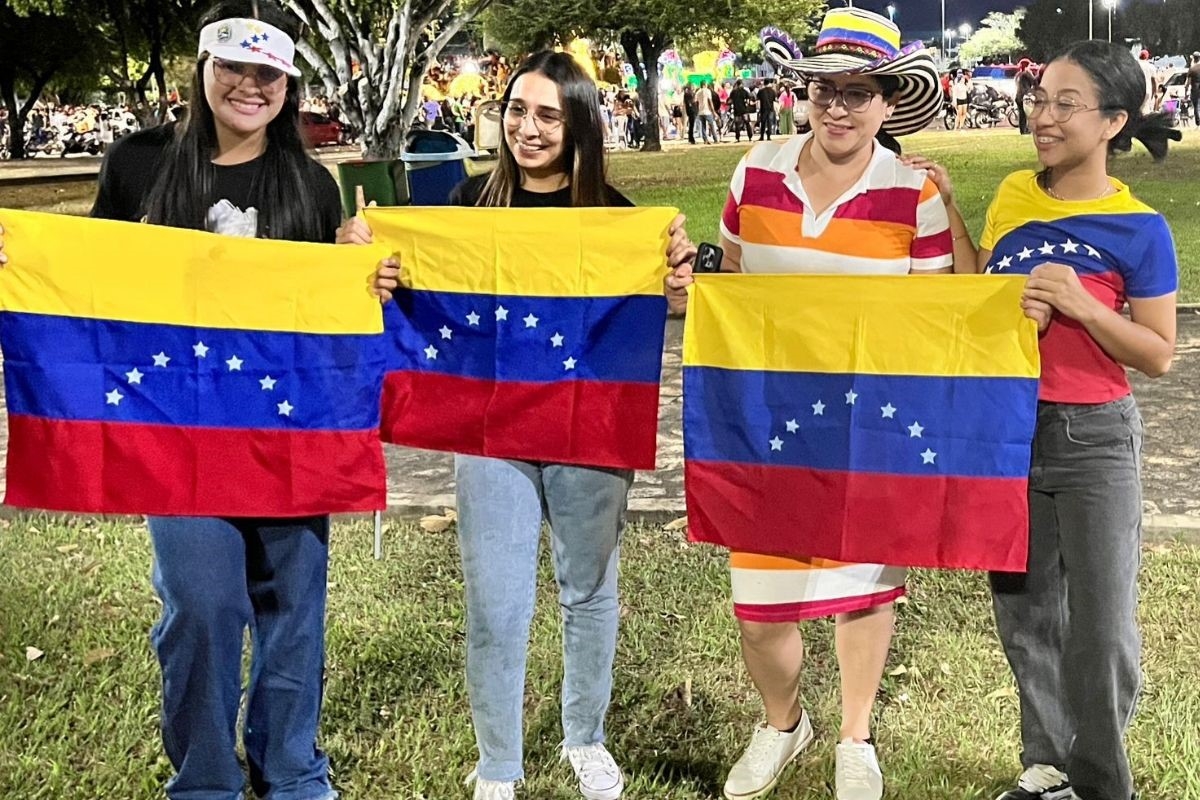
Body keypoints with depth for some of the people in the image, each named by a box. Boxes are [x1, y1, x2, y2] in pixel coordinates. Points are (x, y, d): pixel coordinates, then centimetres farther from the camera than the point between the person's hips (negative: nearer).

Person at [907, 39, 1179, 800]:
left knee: (1101, 629, 2)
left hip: (1094, 439, -4)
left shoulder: (1140, 230, -11)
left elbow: (1159, 355, -8)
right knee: (1024, 612, 14)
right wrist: (948, 209, 5)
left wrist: (1080, 305, -22)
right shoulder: (1014, 194, 3)